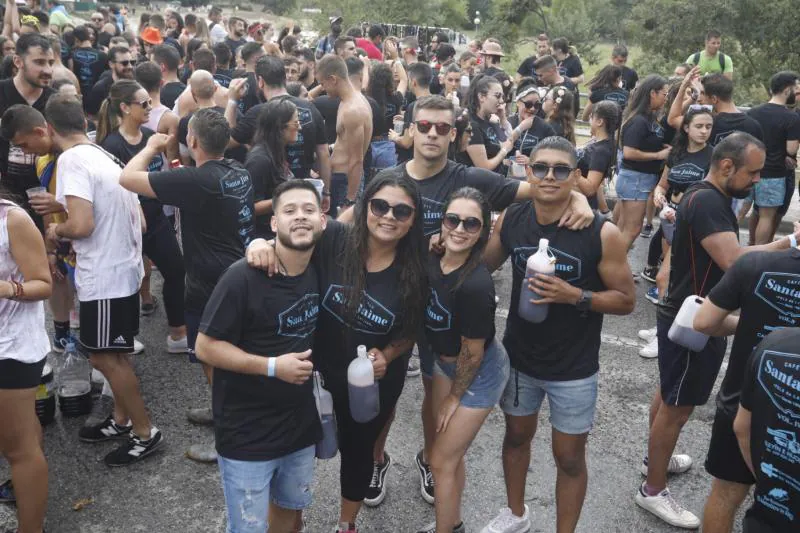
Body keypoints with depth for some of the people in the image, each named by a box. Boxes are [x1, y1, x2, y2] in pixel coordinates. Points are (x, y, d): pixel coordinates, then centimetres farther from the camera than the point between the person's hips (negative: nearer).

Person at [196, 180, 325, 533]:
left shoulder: (320, 269, -4)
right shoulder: (243, 277, -21)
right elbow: (205, 347, -17)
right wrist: (272, 366, -24)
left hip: (301, 424, 6)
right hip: (247, 433, -6)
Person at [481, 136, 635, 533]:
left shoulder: (602, 234, -19)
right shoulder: (509, 220, -8)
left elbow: (626, 300, -12)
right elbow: (484, 266, 7)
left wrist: (575, 295, -27)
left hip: (573, 369, -4)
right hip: (518, 357, 4)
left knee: (569, 456, 11)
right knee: (517, 435, 23)